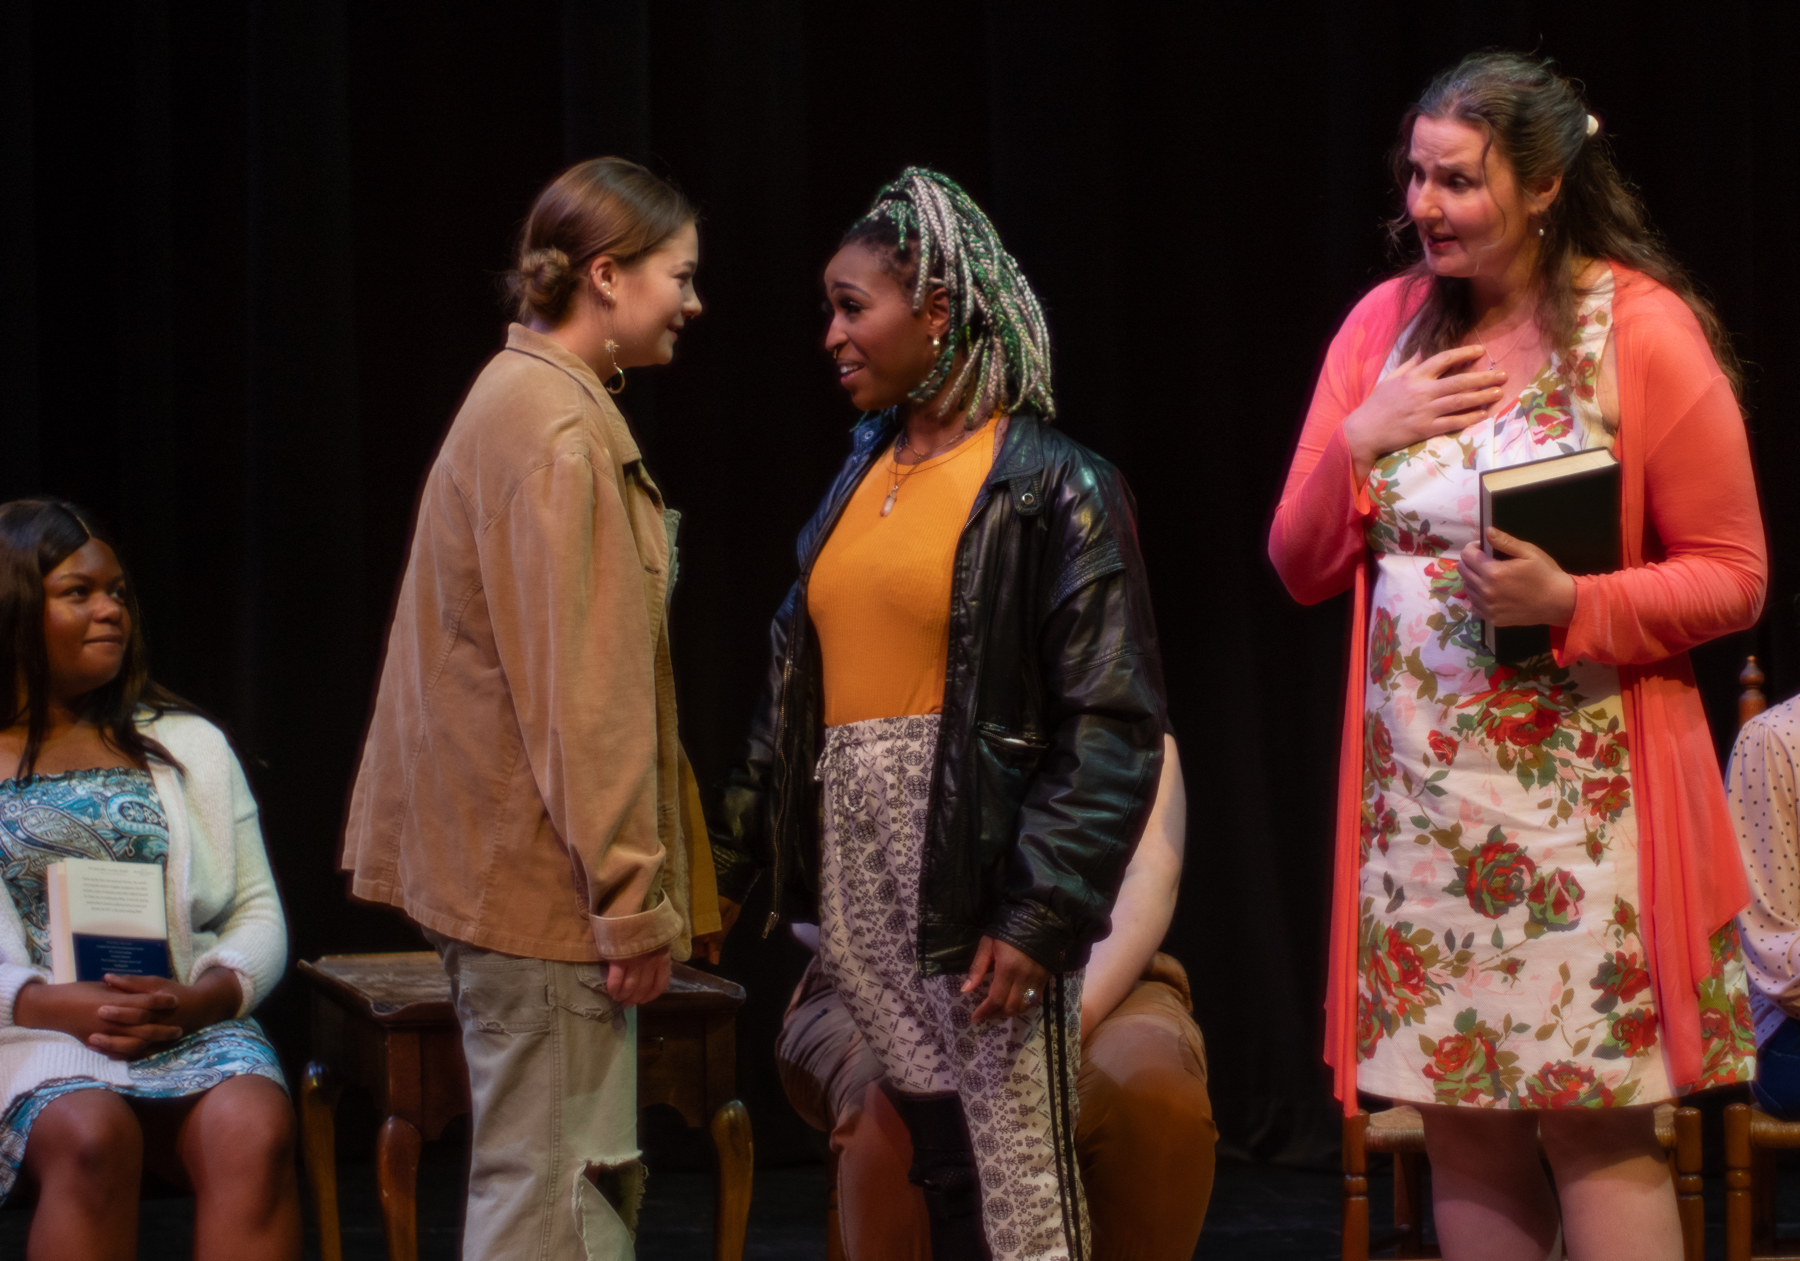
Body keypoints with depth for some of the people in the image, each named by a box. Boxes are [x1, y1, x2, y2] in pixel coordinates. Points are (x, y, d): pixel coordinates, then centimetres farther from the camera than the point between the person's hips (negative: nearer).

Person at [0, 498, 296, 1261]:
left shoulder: (189, 747, 22)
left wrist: (200, 998, -8)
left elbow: (259, 916, 15)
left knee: (255, 1131, -33)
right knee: (93, 1137, -38)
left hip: (188, 1025, 3)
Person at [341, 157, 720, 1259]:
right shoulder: (557, 431, -16)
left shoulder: (528, 403, 16)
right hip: (549, 876, -11)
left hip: (508, 865, 11)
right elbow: (579, 693, -20)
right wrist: (633, 893, -18)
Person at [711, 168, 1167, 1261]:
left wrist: (1040, 915, -17)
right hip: (858, 870, 6)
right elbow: (794, 693, 15)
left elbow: (1112, 725, -12)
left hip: (977, 870, -6)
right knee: (937, 1163, 11)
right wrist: (730, 860, 11)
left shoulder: (1051, 489, -8)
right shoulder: (861, 477, 12)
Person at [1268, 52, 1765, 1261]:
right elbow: (1303, 566, 10)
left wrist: (1574, 603, -22)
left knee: (1598, 1126, -4)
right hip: (1419, 789, 5)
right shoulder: (1385, 324, 8)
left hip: (1581, 793, -5)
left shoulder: (1643, 330, -7)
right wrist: (1358, 439, -7)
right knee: (1463, 1124, 8)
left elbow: (1731, 574, -6)